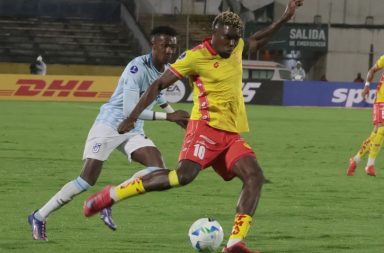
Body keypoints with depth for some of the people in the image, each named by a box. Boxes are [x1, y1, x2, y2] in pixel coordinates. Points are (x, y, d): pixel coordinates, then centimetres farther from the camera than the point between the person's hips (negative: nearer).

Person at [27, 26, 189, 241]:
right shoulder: (138, 67, -22)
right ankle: (39, 217, 2)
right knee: (88, 180, -12)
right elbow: (129, 109, -27)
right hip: (109, 125, -7)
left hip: (134, 131, 7)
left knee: (158, 169, -15)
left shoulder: (166, 70, 3)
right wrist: (167, 117, -27)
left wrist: (172, 112, 27)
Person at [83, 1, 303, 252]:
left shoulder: (236, 47, 12)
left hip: (232, 134, 7)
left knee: (255, 176, -15)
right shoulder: (196, 56, -9)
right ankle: (113, 194, -18)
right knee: (184, 174, -29)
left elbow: (257, 41, 37)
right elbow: (159, 84, -8)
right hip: (206, 127, -7)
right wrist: (133, 117, -14)